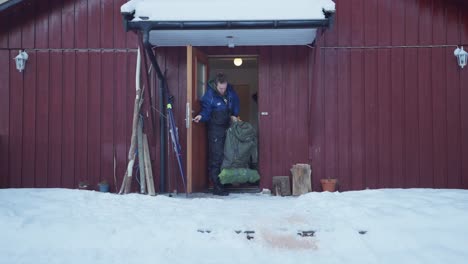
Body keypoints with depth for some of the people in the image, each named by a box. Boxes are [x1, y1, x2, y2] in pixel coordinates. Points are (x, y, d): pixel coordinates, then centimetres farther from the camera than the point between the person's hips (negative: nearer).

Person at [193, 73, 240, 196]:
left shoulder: (230, 90, 0)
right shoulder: (209, 95, -18)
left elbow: (236, 102, 17)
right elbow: (206, 111, -14)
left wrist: (234, 115, 9)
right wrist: (201, 116, -34)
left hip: (227, 126, 7)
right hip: (215, 128, -7)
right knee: (216, 157, -11)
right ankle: (217, 187, -9)